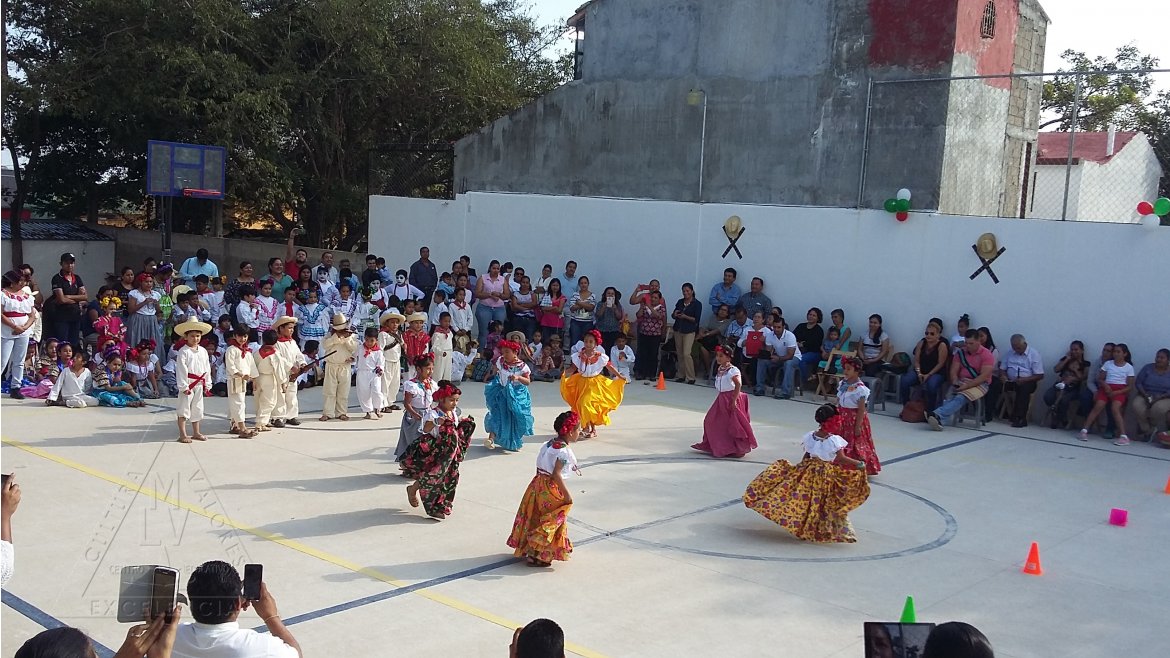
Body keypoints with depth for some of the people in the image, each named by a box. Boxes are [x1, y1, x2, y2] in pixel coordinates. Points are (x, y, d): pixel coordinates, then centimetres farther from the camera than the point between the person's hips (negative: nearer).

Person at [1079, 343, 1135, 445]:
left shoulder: (1129, 367, 4)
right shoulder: (1108, 364, 10)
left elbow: (1130, 386, 2)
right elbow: (1099, 379, 9)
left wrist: (1116, 392, -12)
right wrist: (1105, 385, -13)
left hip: (1120, 391, -2)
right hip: (1106, 388, 2)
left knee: (1115, 408, -27)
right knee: (1098, 406, -23)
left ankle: (1123, 436, -28)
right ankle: (1084, 430, -24)